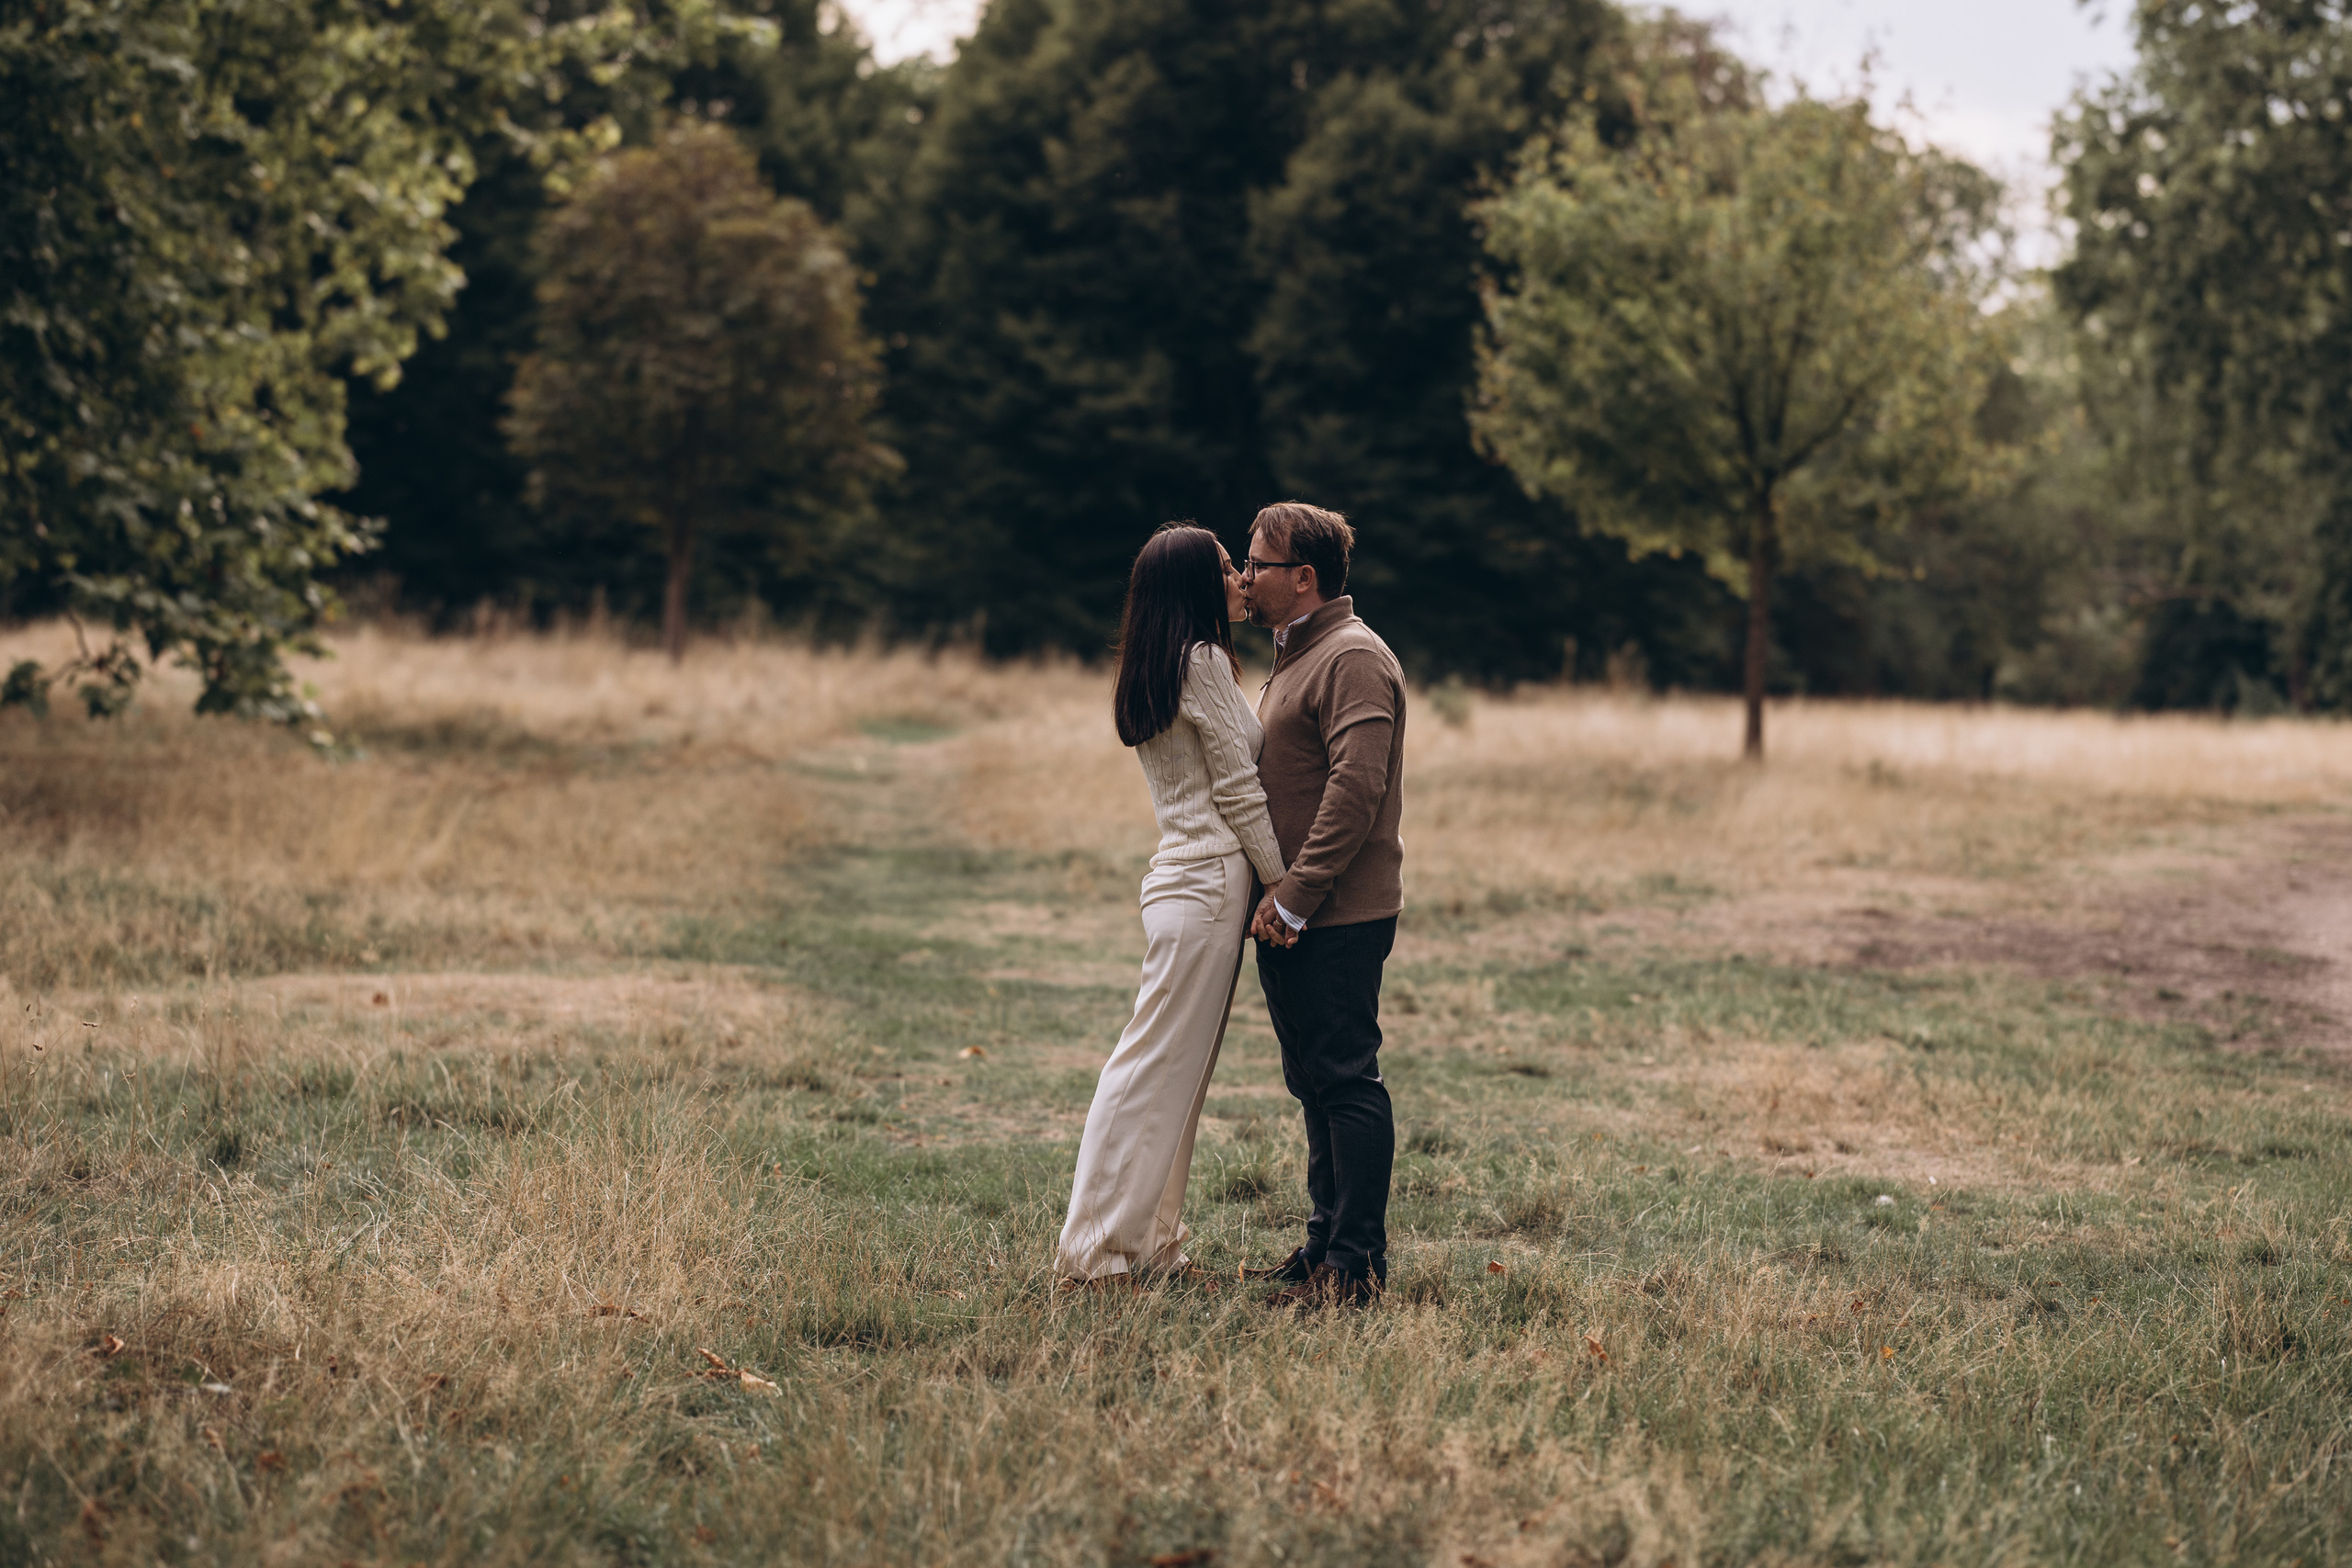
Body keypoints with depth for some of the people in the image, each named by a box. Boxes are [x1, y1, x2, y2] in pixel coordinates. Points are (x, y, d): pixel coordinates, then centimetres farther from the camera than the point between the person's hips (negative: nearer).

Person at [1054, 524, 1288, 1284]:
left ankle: (1150, 1241, 15)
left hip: (1183, 875, 9)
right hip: (1210, 884, -9)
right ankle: (1095, 1250, -4)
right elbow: (1239, 792, -12)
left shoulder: (1151, 673, 17)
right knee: (1159, 1067, -6)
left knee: (1173, 1075, 11)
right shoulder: (1204, 661, -11)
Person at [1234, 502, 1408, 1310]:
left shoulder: (1353, 658, -13)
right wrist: (1275, 896, 15)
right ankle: (1326, 1243, 24)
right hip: (1291, 916, 10)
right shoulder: (1294, 656, 20)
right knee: (1315, 1084, 15)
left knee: (1346, 1082, -7)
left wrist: (1295, 897, -22)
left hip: (1339, 919, -10)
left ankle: (1356, 1265, -5)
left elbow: (1356, 789, -22)